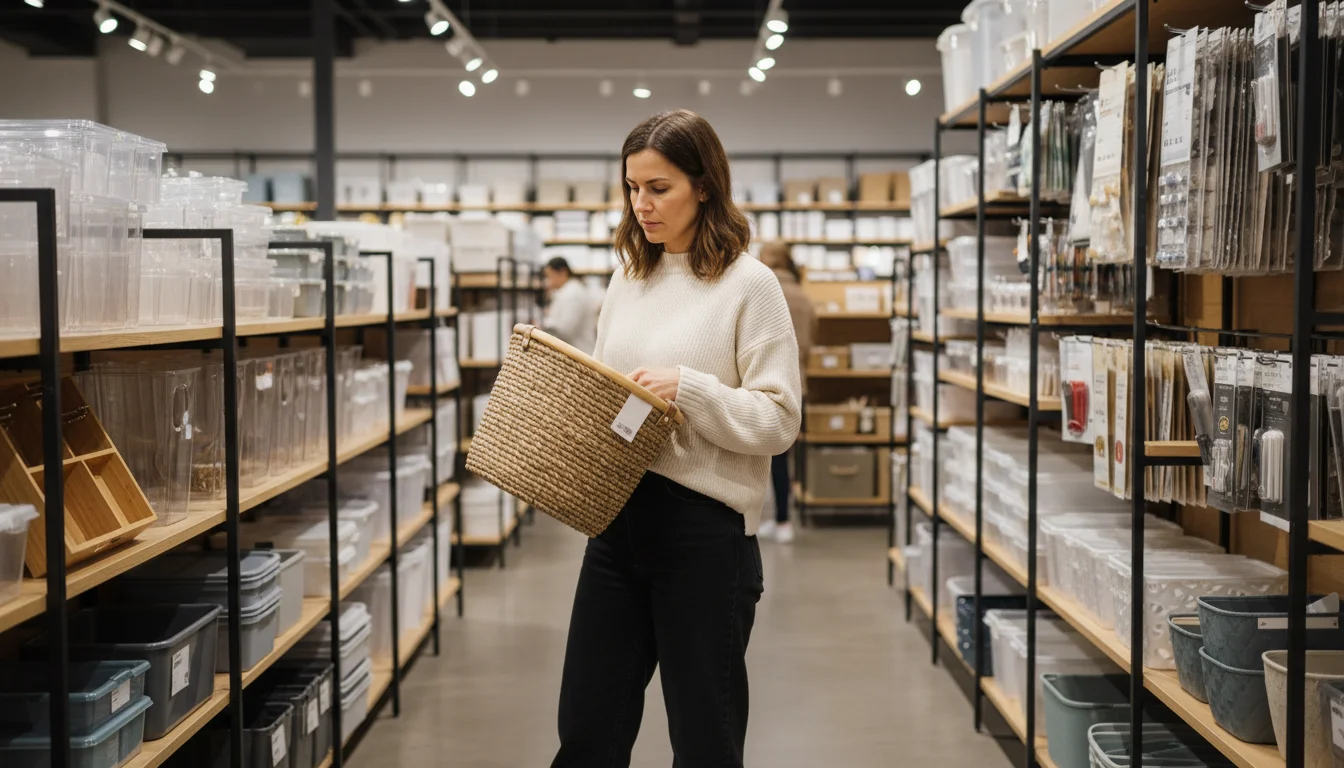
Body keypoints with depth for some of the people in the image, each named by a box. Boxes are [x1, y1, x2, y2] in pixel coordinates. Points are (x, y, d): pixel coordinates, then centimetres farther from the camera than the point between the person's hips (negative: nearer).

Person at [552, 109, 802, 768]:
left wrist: (689, 389, -22)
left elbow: (778, 420, -11)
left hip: (704, 524, -6)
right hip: (617, 516, 6)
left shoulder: (748, 284, -7)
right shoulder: (628, 276, 11)